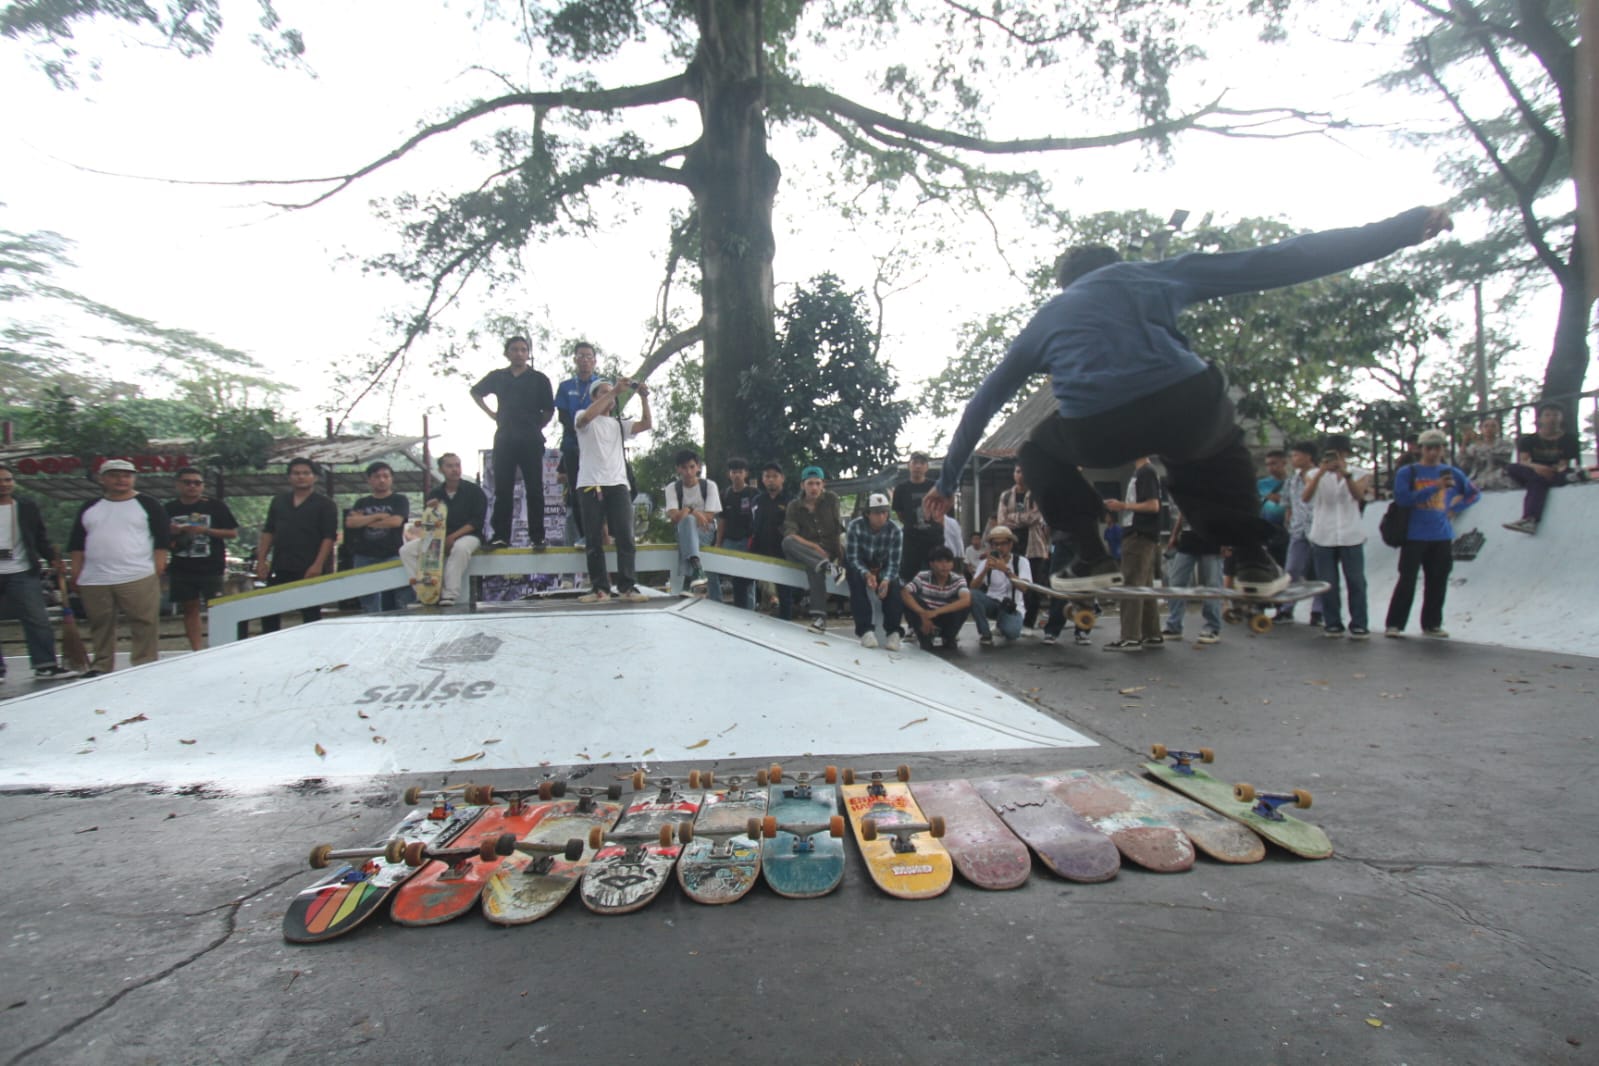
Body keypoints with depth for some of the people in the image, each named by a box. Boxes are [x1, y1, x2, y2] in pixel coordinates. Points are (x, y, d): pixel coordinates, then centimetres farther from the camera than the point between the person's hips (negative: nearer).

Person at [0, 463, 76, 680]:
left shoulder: (28, 507, 7)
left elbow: (41, 537, 10)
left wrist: (52, 558, -3)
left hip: (23, 573, 0)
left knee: (38, 620, -2)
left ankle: (45, 666, 1)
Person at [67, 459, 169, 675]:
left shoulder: (149, 505, 4)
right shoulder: (89, 509, 15)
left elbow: (161, 541, -1)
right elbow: (77, 545, 17)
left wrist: (158, 568, -8)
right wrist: (75, 574, 9)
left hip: (138, 578, -4)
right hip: (94, 580, 4)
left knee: (145, 625, -7)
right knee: (100, 626, 12)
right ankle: (101, 667, 22)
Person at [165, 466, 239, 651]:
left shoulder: (216, 506, 0)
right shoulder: (169, 509, 8)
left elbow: (233, 532, -1)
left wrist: (206, 530, -14)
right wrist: (172, 532, -7)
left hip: (211, 568, -3)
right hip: (181, 569, 3)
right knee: (189, 608, 8)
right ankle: (197, 651, 15)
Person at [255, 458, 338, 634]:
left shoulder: (325, 505, -1)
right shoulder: (278, 501, 14)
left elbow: (329, 537, -8)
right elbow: (268, 532, 14)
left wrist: (318, 565, -18)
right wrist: (261, 560, 5)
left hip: (309, 570, -5)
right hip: (279, 568, 5)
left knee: (311, 616, 3)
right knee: (268, 613, 9)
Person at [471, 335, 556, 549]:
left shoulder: (539, 379, 3)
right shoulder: (497, 377, 11)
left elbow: (549, 410, 5)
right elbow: (475, 392, 26)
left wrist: (536, 428, -1)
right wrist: (490, 413, 14)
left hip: (531, 440, -2)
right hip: (504, 438, 3)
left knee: (534, 489, -2)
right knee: (502, 489, 3)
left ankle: (537, 537, 1)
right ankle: (501, 536, 6)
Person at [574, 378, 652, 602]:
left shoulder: (620, 422, 20)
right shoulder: (585, 418, 8)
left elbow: (645, 425, 4)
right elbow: (586, 417, -17)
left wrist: (644, 398, -9)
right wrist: (613, 391, -20)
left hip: (618, 485, 3)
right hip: (590, 485, -3)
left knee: (625, 537, -6)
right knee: (593, 540, -1)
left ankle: (628, 586, -4)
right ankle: (600, 588, 3)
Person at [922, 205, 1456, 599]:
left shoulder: (1043, 320, 32)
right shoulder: (1149, 274, 28)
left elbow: (981, 405, 34)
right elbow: (1276, 261, 22)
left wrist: (948, 481, 42)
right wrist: (1404, 227, 29)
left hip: (1093, 433, -1)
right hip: (1185, 405, 1)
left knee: (1038, 454, 32)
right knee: (1216, 444, 37)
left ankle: (1091, 558, 18)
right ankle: (1254, 559, 27)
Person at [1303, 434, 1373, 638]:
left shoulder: (1360, 474, 7)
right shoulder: (1315, 474, 6)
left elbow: (1359, 495, -13)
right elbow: (1305, 498, -12)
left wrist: (1345, 472, -25)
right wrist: (1321, 472, -22)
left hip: (1351, 537, 0)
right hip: (1323, 537, 0)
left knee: (1356, 582, -1)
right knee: (1328, 583, 3)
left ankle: (1358, 625, 3)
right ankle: (1332, 624, 9)